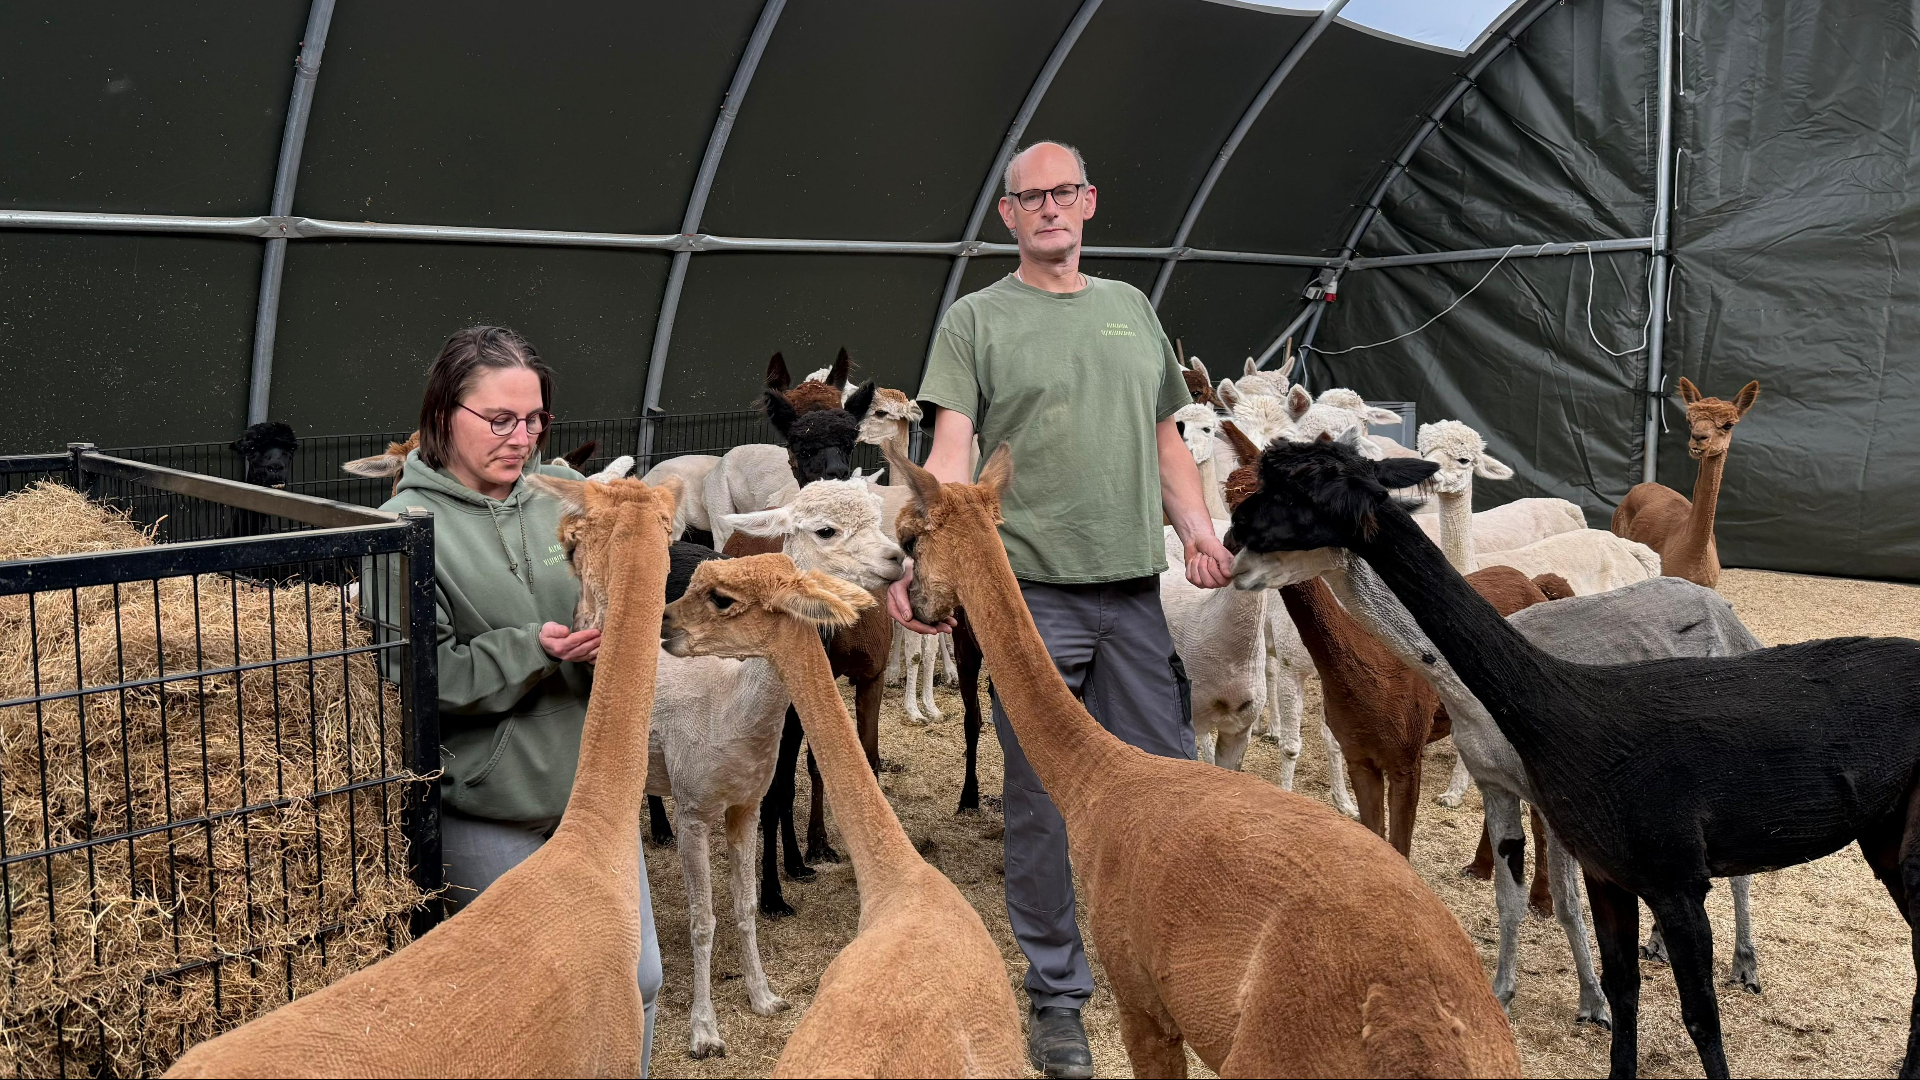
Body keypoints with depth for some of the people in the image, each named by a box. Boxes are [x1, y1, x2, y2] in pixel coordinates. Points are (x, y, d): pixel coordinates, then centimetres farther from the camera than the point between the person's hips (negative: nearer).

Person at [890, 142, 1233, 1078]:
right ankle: (1056, 995, 18)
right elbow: (951, 455, -8)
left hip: (1135, 588, 4)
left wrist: (1199, 530, 3)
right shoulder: (976, 320, 2)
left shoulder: (1130, 309, 16)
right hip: (1032, 590, -4)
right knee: (1045, 801, 4)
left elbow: (1166, 440, 19)